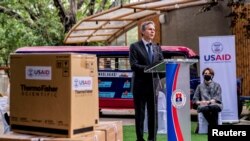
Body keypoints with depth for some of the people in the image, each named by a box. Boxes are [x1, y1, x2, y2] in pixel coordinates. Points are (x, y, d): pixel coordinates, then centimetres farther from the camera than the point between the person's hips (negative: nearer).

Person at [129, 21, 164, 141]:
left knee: (153, 113, 6)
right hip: (140, 85, -4)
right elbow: (134, 65, -12)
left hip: (154, 85, 4)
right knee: (140, 114, 2)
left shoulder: (157, 48, 15)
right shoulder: (135, 47, -1)